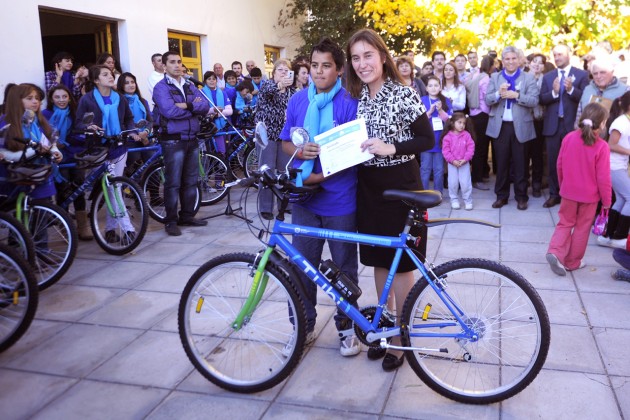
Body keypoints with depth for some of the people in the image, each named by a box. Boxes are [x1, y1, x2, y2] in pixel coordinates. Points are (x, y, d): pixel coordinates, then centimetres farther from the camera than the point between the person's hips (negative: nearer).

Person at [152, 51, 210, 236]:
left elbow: (206, 106, 0)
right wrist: (194, 107, -8)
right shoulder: (161, 87, -7)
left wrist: (186, 106, -17)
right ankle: (171, 221, 7)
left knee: (191, 181, 12)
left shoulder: (190, 86, 13)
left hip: (191, 139, 6)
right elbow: (170, 111, -22)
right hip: (173, 141, -6)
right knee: (173, 183, -2)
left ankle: (187, 216, 23)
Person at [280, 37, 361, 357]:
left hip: (340, 199, -3)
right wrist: (300, 151, -11)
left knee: (344, 267, 10)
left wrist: (319, 176, -19)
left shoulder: (350, 103, -6)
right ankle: (304, 325, 27)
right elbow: (285, 143, 12)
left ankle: (346, 325, 28)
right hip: (304, 197, 3)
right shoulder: (298, 100, 6)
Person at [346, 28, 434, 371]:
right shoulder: (357, 98, 7)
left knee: (401, 264, 4)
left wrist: (391, 148, -23)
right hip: (369, 188, 6)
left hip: (400, 187, -6)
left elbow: (428, 140, -11)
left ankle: (401, 336, 18)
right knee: (378, 260, 14)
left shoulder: (403, 94, -10)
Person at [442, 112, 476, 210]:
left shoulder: (467, 135, -1)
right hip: (452, 163, 0)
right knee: (453, 183, 6)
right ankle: (454, 200, 20)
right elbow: (445, 151, -8)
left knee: (465, 183, -1)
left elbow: (471, 148, -4)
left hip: (464, 163, 0)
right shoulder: (448, 136, -5)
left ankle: (468, 201, 11)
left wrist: (465, 159, -14)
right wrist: (453, 160, -15)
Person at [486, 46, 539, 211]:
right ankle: (501, 195, 18)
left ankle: (521, 196, 15)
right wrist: (499, 93, -20)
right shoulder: (495, 77, 8)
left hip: (520, 126, -2)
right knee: (501, 163, 8)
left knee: (520, 163, 5)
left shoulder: (529, 78, 1)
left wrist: (516, 95, -21)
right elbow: (488, 100, 0)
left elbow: (534, 101, -9)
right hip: (500, 126, 2)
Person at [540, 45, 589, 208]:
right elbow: (542, 100, 0)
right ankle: (554, 194, 19)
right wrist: (554, 92, -18)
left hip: (572, 125, -3)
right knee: (553, 162, 8)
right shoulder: (547, 77, 9)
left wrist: (571, 90, -23)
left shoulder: (582, 75, -1)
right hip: (552, 125, 3)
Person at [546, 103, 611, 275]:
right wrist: (606, 200, -1)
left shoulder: (569, 138, -6)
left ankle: (555, 252, -6)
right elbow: (603, 177, -14)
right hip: (589, 196, -3)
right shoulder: (601, 146, -18)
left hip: (568, 192, 3)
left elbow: (559, 165, 4)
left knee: (565, 223, 15)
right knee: (582, 228, 12)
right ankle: (572, 262, 21)